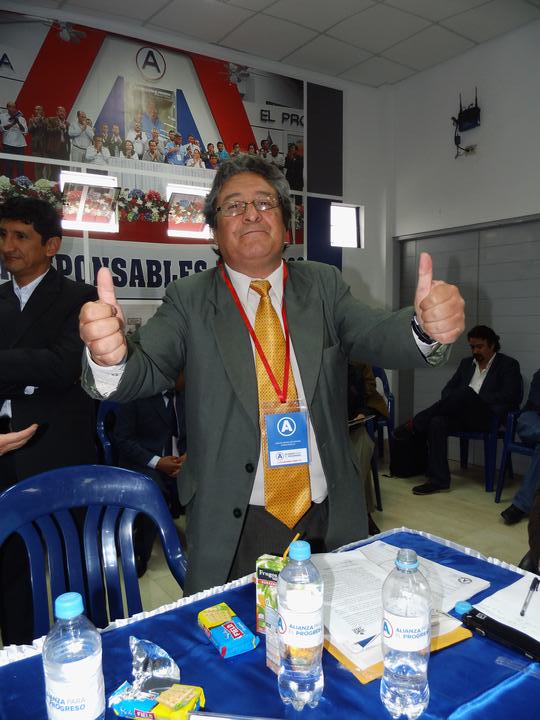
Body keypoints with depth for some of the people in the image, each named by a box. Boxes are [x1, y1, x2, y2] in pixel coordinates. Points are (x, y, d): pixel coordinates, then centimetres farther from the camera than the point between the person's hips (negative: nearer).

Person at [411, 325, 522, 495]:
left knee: (466, 392, -34)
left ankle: (416, 424, -25)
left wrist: (475, 398, -13)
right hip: (462, 416, 5)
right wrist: (451, 403, -6)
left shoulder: (508, 365, 7)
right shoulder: (466, 363, 22)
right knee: (437, 422, -29)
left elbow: (510, 397, -7)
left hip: (488, 418, -4)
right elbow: (447, 389, 18)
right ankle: (439, 479, -30)